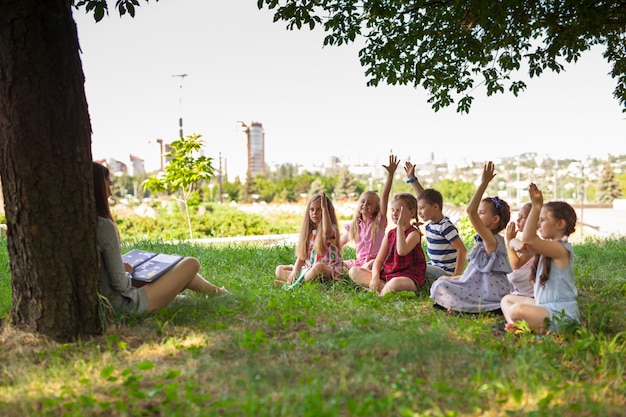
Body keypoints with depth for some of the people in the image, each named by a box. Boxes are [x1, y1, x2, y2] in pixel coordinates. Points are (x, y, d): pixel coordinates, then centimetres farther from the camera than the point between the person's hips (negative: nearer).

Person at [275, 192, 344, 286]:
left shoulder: (331, 229, -9)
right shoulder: (309, 231, 10)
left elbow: (327, 231, -37)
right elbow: (302, 256, 8)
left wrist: (324, 208, -30)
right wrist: (294, 271, -10)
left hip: (329, 271, -7)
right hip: (309, 269, 7)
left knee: (318, 266, -40)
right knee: (279, 270, 0)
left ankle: (291, 283, -25)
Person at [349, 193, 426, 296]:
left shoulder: (414, 233, -6)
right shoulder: (390, 234, 13)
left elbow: (402, 251, -27)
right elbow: (378, 261, 8)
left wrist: (400, 226, -22)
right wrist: (375, 277, -12)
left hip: (408, 278, -7)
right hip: (386, 275, 7)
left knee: (395, 283, -44)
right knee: (353, 271, -6)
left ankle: (381, 294, -14)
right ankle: (383, 287, -19)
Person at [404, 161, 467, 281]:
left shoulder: (445, 227, -19)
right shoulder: (432, 222, 6)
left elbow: (462, 250, -22)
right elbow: (424, 196, 17)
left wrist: (457, 276, -25)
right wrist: (411, 178, 20)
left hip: (446, 272, -10)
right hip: (435, 267, 10)